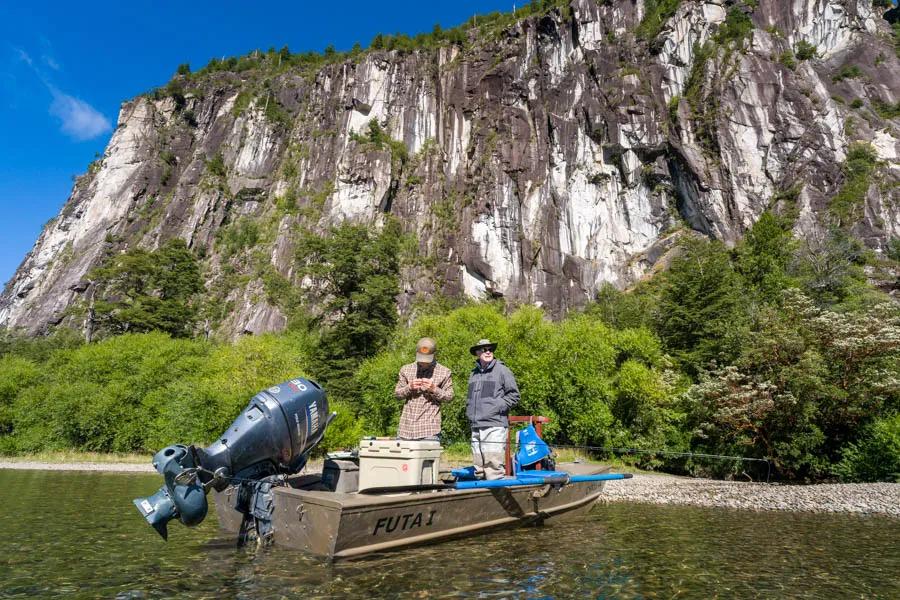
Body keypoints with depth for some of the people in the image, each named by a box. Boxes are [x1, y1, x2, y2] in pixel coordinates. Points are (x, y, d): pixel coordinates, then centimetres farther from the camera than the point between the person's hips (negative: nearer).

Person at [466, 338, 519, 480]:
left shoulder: (502, 370, 0)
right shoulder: (474, 373, 18)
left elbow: (514, 395, -2)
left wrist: (497, 407, -10)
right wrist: (469, 412, 14)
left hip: (495, 426, -6)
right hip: (476, 426, 6)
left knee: (493, 467, -10)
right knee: (479, 467, 11)